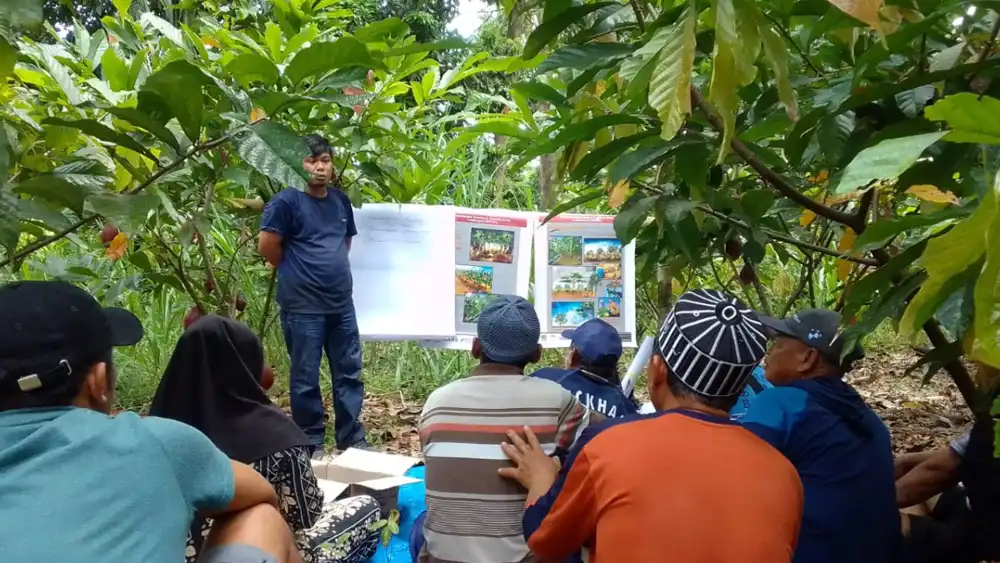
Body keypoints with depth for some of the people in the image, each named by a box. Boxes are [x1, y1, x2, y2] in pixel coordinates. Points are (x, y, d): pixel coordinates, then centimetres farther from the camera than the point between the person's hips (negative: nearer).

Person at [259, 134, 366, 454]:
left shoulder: (340, 200, 10)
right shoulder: (287, 201, -9)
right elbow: (267, 246, -10)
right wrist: (295, 272, 3)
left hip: (342, 302, 6)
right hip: (303, 306, -6)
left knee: (349, 372, 11)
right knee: (306, 378, 4)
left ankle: (353, 439, 23)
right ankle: (311, 444, 18)